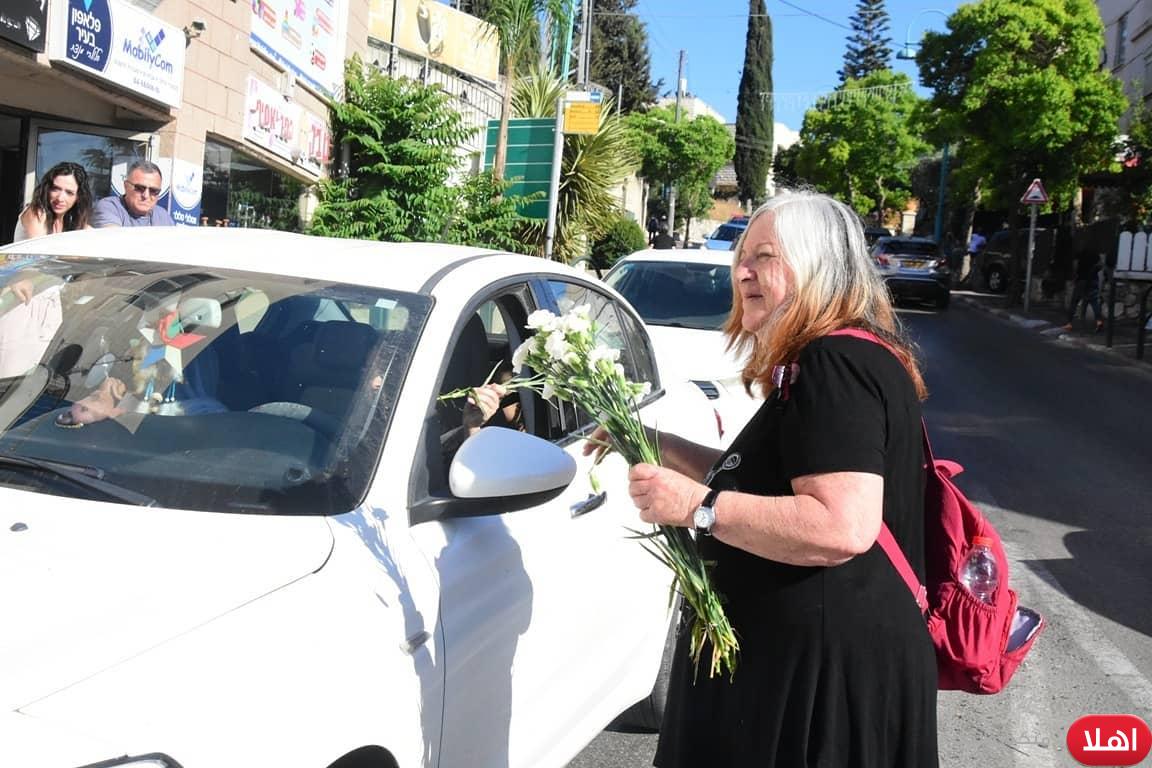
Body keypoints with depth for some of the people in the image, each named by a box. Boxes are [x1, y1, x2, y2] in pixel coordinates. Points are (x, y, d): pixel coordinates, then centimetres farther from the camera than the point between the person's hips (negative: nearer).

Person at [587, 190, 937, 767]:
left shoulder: (837, 365, -20)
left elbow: (843, 529, -31)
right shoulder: (824, 363, 14)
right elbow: (768, 481, 23)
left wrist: (696, 506, -24)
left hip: (826, 671, -10)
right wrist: (661, 446, 14)